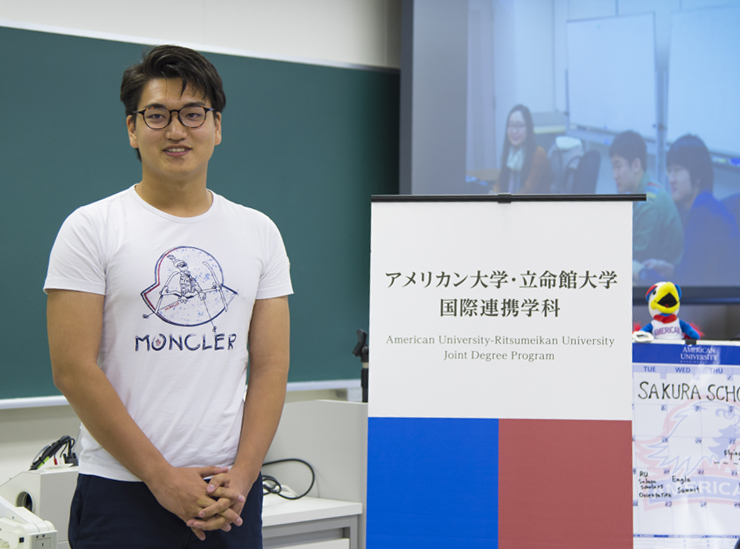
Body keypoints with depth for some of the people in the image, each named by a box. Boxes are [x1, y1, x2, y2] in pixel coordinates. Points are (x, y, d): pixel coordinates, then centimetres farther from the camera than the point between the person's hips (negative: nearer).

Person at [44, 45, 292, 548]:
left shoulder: (259, 232, 8)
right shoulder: (91, 228, -3)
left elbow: (270, 365, 4)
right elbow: (74, 369, -9)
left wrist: (241, 475, -8)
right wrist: (162, 477, -12)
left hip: (230, 493, 3)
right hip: (123, 491, -3)